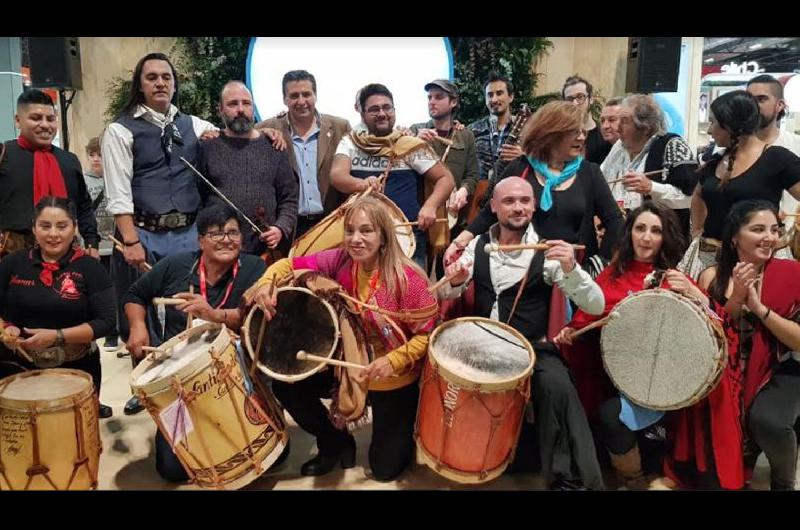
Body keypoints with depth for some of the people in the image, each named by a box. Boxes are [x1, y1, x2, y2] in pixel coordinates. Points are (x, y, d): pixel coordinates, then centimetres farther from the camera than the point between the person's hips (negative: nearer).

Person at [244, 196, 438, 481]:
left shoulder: (407, 278, -27)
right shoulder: (340, 261, -14)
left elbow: (428, 334, -20)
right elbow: (290, 264, -8)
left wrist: (393, 361, -32)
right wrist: (266, 283, -28)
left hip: (395, 380, -4)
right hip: (350, 367, 4)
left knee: (385, 470, 4)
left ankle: (406, 428, 38)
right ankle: (337, 443, 20)